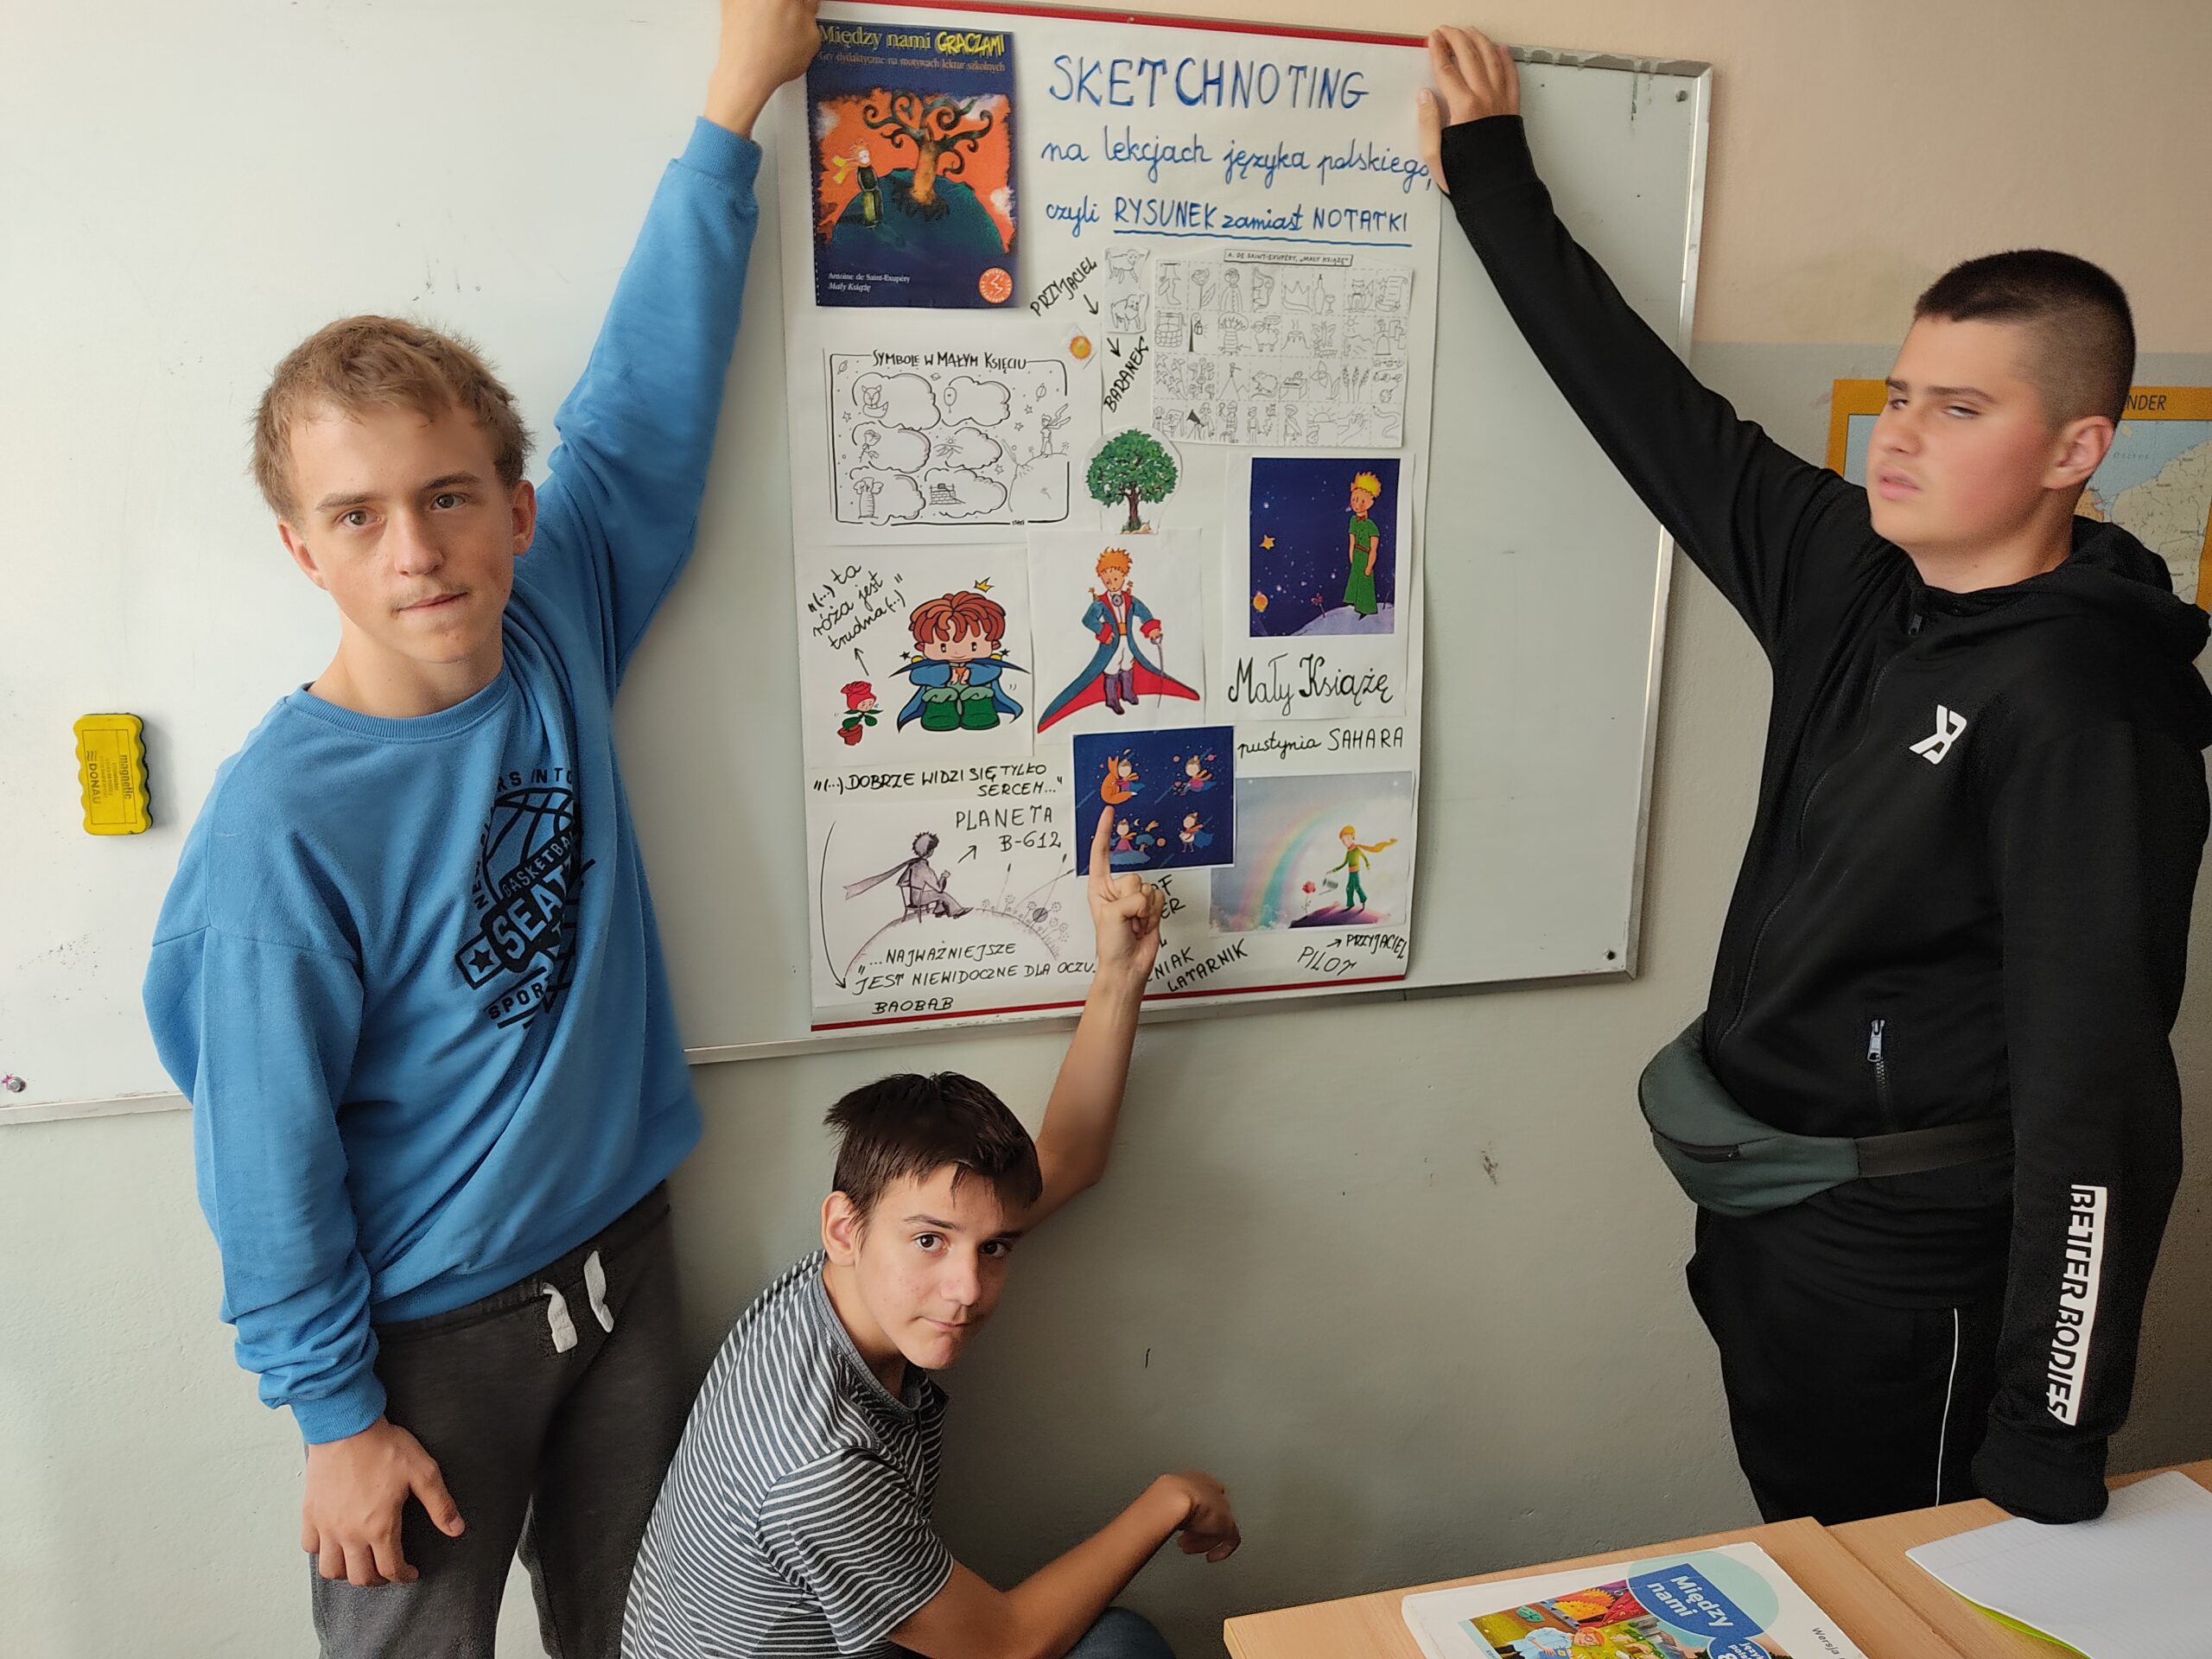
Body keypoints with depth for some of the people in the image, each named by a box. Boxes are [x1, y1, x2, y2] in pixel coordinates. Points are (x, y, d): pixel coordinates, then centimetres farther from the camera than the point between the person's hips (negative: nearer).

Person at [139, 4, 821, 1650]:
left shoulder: (556, 627, -9)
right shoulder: (284, 822, -24)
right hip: (426, 1333, -4)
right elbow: (270, 1157, -16)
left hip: (622, 1251, 5)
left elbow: (649, 395, -2)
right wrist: (335, 1414, -9)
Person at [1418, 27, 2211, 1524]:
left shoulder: (2087, 708, -21)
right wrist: (1488, 173, 13)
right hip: (1769, 1225, 7)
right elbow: (1648, 405, 6)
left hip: (1910, 1272, -7)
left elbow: (2089, 1082, -23)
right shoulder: (1850, 574, -1)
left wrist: (2052, 1443, -22)